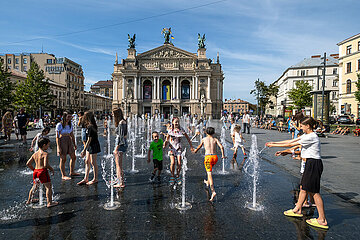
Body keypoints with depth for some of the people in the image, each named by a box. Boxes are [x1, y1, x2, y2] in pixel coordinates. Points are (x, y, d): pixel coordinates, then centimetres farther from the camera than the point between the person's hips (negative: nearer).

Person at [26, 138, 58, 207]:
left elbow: (28, 164, 12)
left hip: (36, 172, 8)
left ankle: (29, 200, 41)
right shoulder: (45, 154, -12)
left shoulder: (35, 154, 10)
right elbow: (46, 165, -22)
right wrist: (51, 169, -6)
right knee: (49, 187, 1)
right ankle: (50, 203, 0)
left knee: (34, 187, 27)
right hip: (43, 171, -8)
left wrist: (34, 169, 23)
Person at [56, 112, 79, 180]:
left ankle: (72, 172, 28)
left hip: (69, 141, 7)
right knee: (63, 159, 0)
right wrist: (58, 147, -16)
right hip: (62, 142, -7)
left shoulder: (70, 124, 8)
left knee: (73, 157, 12)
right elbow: (57, 137, -11)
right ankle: (63, 175, 11)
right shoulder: (59, 125, -11)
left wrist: (74, 144, 17)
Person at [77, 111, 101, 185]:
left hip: (93, 146, -10)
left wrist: (84, 150, -19)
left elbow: (89, 140, -21)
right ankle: (85, 179, 21)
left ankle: (95, 179, 13)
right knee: (87, 162, 13)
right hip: (89, 146, 10)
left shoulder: (90, 127, -21)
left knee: (93, 163, 1)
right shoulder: (89, 126, 9)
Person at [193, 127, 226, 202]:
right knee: (209, 168, 33)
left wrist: (194, 151, 42)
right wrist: (223, 155, 8)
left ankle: (213, 191, -22)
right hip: (215, 157, 3)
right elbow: (221, 147, -4)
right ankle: (208, 182, 49)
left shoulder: (204, 139, 11)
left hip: (208, 157, -3)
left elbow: (199, 147, 23)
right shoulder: (215, 139, 11)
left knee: (209, 174, -8)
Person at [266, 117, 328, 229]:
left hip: (314, 164, -10)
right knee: (304, 187, 17)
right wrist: (274, 143, 8)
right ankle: (297, 210, 30)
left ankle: (322, 220, 5)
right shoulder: (306, 135, 10)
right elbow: (291, 141, 12)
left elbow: (290, 144, -17)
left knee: (314, 191, -4)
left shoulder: (311, 137, -20)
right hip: (310, 163, 10)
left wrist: (273, 145, -11)